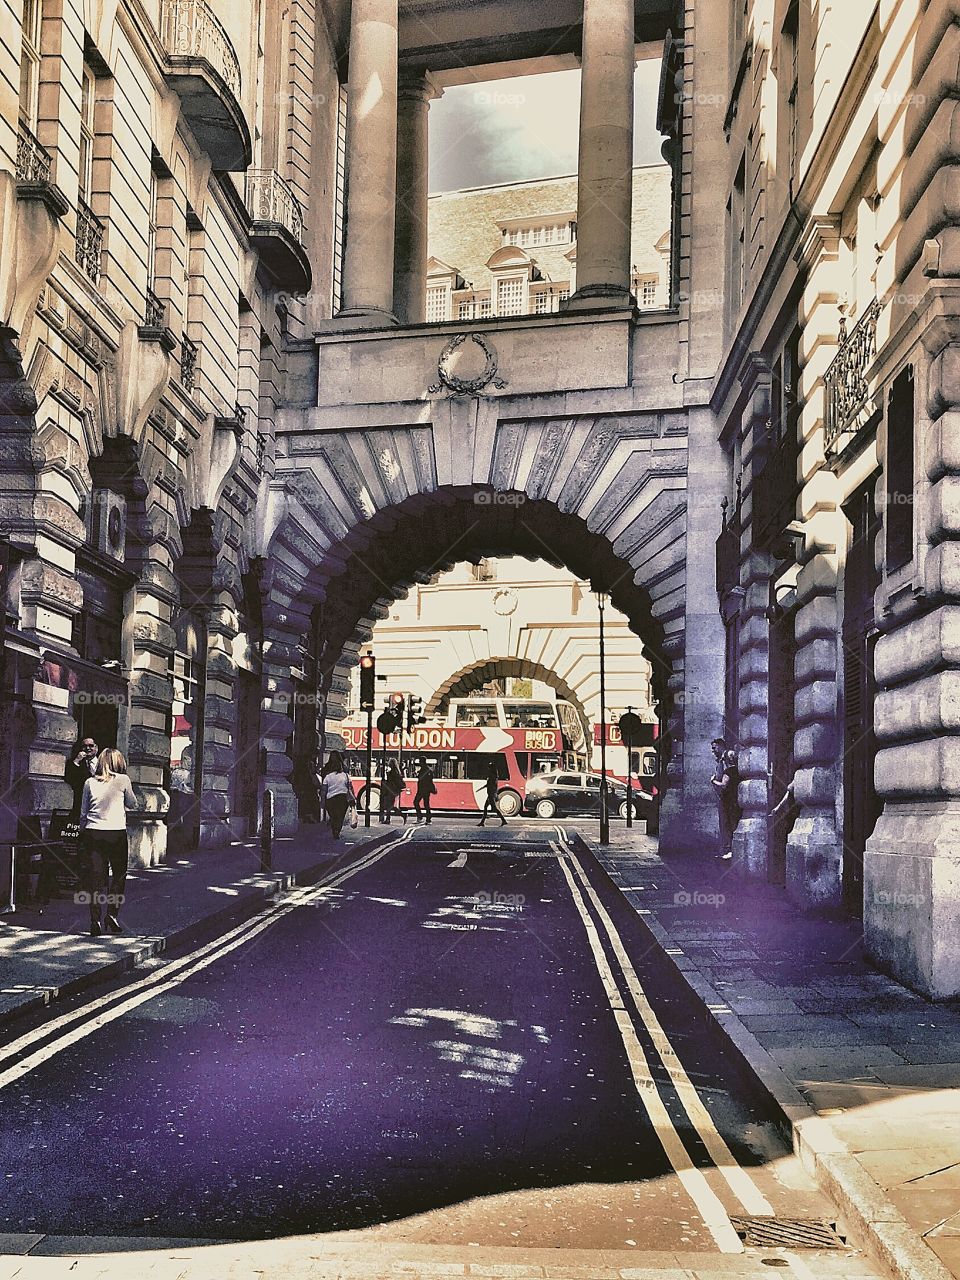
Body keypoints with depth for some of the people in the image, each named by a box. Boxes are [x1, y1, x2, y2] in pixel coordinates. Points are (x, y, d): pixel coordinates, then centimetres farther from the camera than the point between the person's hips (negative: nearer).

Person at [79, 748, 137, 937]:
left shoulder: (89, 782, 7)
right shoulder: (123, 780, 0)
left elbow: (83, 812, 10)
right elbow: (133, 804, 12)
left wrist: (82, 833, 19)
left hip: (93, 832, 2)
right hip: (116, 832, -2)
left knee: (95, 877, 4)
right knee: (119, 875, 12)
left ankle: (95, 921, 1)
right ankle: (112, 913, 3)